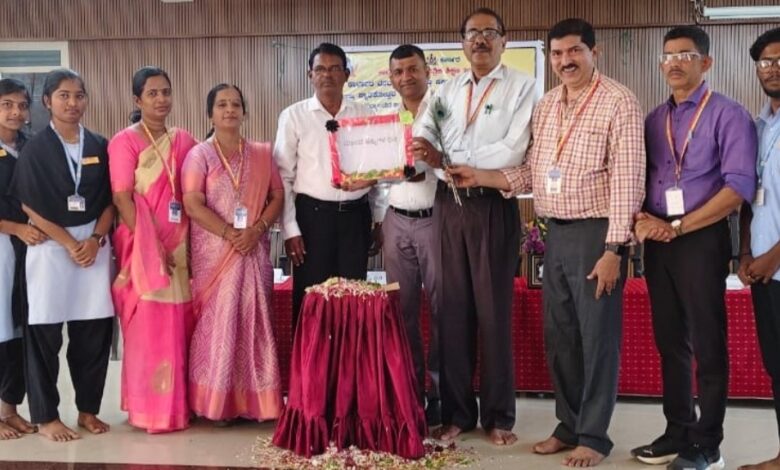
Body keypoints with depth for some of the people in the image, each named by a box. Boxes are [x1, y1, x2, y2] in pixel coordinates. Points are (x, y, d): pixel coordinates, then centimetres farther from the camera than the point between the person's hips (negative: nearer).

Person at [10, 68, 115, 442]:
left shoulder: (99, 146, 9)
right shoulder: (35, 149, 0)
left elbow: (110, 200, 8)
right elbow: (29, 207, -4)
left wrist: (95, 239, -7)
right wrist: (69, 243, -10)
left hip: (95, 245, 3)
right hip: (50, 247, -3)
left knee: (95, 329, 4)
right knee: (45, 331, 1)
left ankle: (88, 409, 19)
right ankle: (45, 416, 13)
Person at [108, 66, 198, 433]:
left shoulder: (184, 141, 11)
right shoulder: (125, 141, -3)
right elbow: (122, 199, -10)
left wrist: (191, 243, 1)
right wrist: (151, 246, -16)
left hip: (181, 245, 5)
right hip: (143, 246, -5)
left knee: (180, 324, 8)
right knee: (149, 327, -2)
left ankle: (178, 403, 19)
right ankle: (151, 408, 9)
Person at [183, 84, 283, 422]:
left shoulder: (262, 153, 11)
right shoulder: (199, 155, 1)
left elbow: (278, 197, 7)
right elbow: (193, 205, -9)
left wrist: (256, 229, -10)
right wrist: (230, 235, -16)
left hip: (254, 251, 3)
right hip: (215, 251, -3)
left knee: (255, 321, 3)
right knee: (216, 321, -2)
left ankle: (254, 399, 10)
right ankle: (216, 401, 6)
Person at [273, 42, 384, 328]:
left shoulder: (364, 115, 7)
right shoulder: (293, 116, 0)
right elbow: (283, 177, -2)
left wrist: (380, 221, 8)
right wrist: (290, 229, -7)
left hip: (356, 215, 2)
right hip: (312, 215, -2)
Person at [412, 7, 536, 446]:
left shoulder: (520, 86, -1)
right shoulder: (448, 89, 15)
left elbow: (513, 151, -13)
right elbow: (425, 138, 6)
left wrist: (449, 161, -10)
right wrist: (424, 153, -17)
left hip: (494, 206, -4)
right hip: (450, 205, 4)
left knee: (494, 310, 2)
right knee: (453, 309, 6)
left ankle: (499, 415, 14)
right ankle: (456, 412, 17)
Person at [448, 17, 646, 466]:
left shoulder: (619, 102, -8)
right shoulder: (546, 106, 12)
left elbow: (626, 180, -14)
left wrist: (613, 249, -18)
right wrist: (479, 176, 2)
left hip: (596, 232, -7)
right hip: (556, 233, 7)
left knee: (597, 338, 2)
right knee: (559, 337, 14)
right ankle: (569, 426, 29)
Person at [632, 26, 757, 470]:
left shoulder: (728, 115, -3)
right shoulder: (654, 120, 14)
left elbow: (740, 186, -13)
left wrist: (678, 226, -15)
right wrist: (643, 218, -8)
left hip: (703, 239, -5)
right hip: (658, 242, 6)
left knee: (707, 345, 1)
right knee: (670, 342, 11)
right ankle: (678, 434, 22)